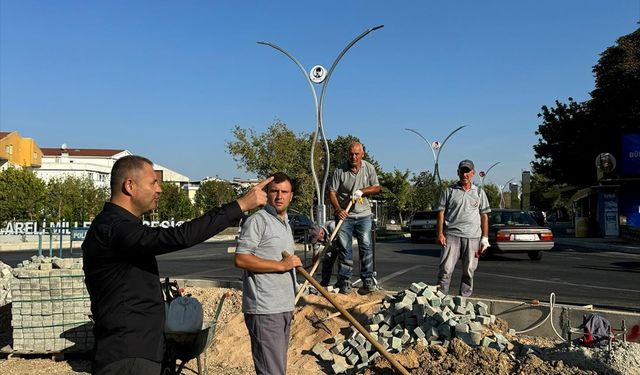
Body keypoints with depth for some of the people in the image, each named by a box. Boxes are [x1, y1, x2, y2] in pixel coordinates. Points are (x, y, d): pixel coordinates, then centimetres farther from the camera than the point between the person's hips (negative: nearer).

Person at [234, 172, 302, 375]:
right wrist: (281, 265, -17)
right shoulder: (257, 221, -10)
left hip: (283, 307, 9)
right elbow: (241, 259, -18)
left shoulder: (285, 223, 19)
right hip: (265, 310, -9)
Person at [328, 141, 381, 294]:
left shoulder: (369, 168, 3)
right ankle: (345, 282, 6)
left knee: (366, 247, 0)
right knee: (344, 248, -1)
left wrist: (362, 191, -10)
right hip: (344, 215, -2)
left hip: (364, 215, 2)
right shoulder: (339, 171, -5)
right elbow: (332, 192, -5)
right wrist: (338, 209, -18)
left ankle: (368, 280, 8)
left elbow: (376, 187, 8)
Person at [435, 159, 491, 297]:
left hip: (473, 236, 2)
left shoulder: (479, 193, 14)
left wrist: (485, 238, 5)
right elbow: (441, 212, 5)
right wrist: (440, 233, -6)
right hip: (452, 235, -2)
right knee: (446, 268, -7)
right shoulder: (449, 191, 8)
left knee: (469, 270, 5)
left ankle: (464, 298, 13)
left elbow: (484, 216, 13)